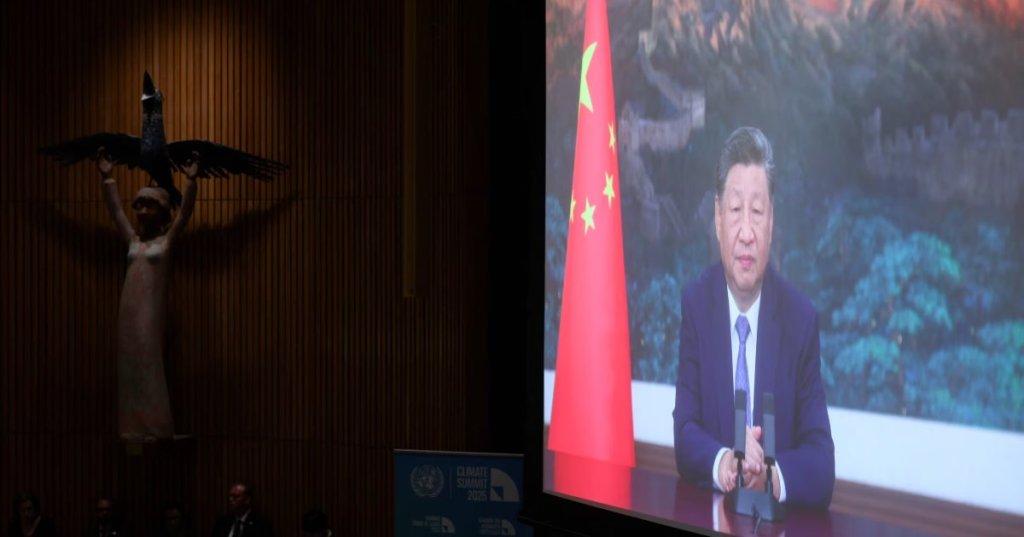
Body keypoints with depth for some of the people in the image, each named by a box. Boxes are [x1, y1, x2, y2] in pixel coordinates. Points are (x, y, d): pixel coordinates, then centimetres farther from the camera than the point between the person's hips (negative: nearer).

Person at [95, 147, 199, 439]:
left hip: (152, 309, -5)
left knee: (150, 366, -6)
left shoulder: (167, 239, 0)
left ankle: (155, 428, -3)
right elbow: (115, 210, 14)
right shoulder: (133, 239, 13)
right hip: (128, 309, 5)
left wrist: (191, 180, -23)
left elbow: (185, 211, -11)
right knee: (129, 367, 4)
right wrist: (107, 177, 9)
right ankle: (134, 427, 7)